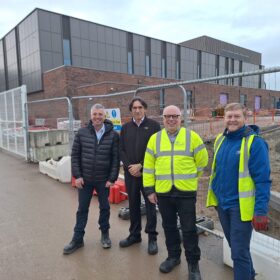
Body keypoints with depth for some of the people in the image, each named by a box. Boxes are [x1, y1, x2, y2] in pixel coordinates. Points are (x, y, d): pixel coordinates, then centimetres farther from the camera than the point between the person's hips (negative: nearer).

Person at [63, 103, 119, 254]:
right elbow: (75, 155, 1)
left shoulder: (113, 135, -7)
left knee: (104, 208, 14)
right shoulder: (82, 133, -2)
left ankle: (105, 234, 35)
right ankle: (77, 239, 26)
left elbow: (116, 158, -6)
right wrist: (77, 175, -5)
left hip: (104, 180, -1)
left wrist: (112, 178, -9)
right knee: (82, 209, 12)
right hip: (85, 179, 1)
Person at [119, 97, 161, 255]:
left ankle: (152, 238, 16)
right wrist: (129, 166, -7)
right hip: (130, 172, 4)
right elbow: (121, 150, 8)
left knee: (150, 204, 3)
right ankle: (134, 234, 29)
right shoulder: (126, 127, 11)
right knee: (133, 204, 14)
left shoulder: (154, 125, -2)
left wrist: (140, 166, -13)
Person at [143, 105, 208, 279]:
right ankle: (173, 256, 36)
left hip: (186, 191, -2)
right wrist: (149, 189, 2)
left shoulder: (192, 136, -3)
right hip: (163, 192, 3)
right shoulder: (154, 139, 4)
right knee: (169, 226, 16)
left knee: (189, 228, 5)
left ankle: (193, 263, 23)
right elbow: (149, 166, 5)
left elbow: (202, 161, 6)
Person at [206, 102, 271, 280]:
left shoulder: (254, 142, -15)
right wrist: (216, 196, 15)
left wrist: (261, 211, -19)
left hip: (241, 206, -7)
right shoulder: (220, 140, 4)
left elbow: (263, 179, -16)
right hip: (222, 203, 7)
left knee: (239, 252, 1)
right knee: (236, 246, 24)